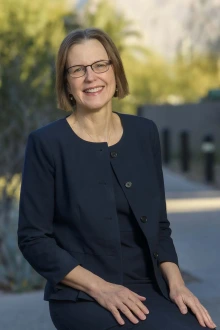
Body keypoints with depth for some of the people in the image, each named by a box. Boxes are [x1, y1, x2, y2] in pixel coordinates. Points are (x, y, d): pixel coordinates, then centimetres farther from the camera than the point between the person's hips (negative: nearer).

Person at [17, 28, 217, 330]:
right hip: (81, 297, -4)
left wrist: (175, 282, -5)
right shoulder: (47, 143, -6)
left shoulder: (144, 133, 7)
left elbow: (159, 224, 12)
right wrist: (100, 287, -15)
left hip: (148, 290, 5)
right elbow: (33, 238, -6)